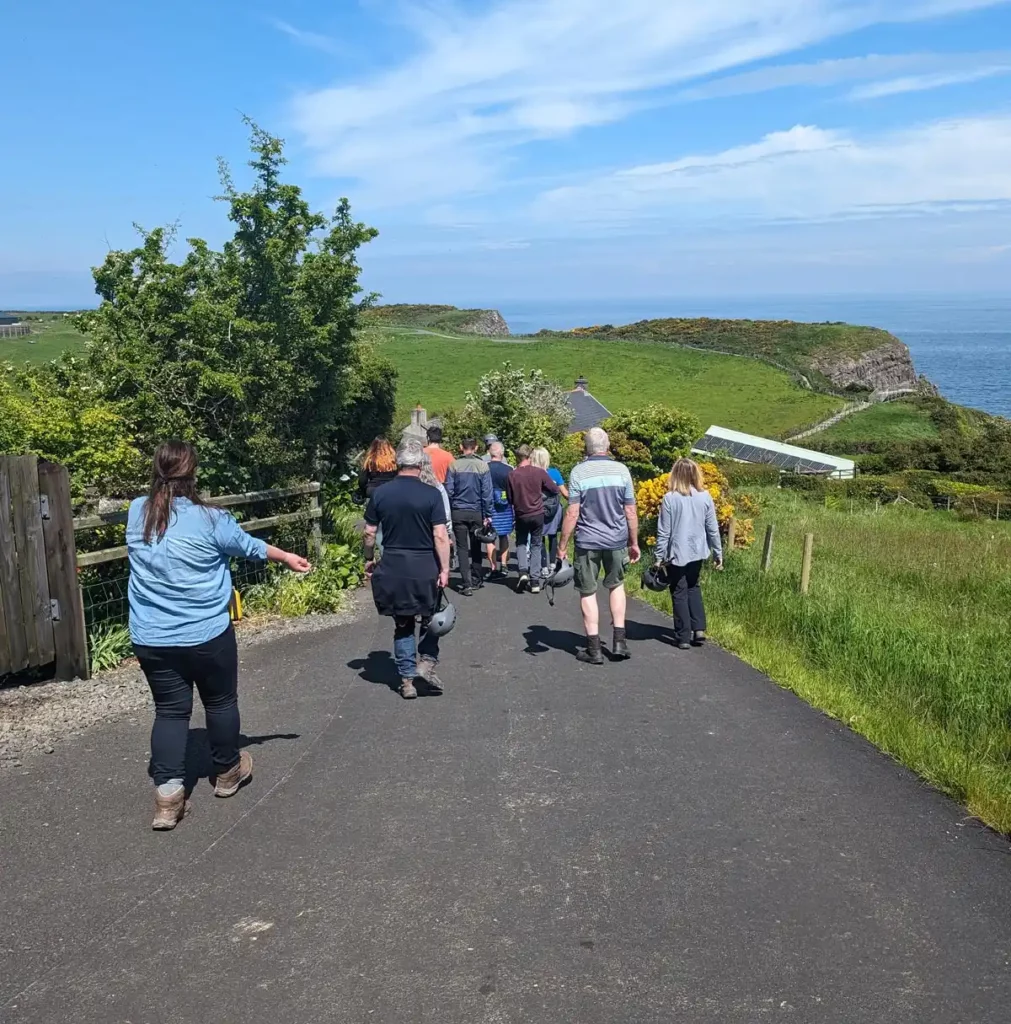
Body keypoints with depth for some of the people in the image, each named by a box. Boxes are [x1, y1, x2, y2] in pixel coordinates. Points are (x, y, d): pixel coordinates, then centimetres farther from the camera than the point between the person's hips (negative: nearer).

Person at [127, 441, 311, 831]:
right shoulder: (209, 520, -14)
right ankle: (227, 771, 35)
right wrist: (288, 558, 21)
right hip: (206, 635, -3)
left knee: (170, 710, 11)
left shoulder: (136, 512, -2)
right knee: (220, 703, 17)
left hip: (151, 639, 3)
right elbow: (249, 546, 3)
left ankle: (167, 793, 1)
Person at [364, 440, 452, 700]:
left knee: (403, 625, 13)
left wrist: (369, 559, 18)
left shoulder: (380, 494, -1)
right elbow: (440, 536, -13)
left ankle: (407, 680, 15)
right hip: (424, 567, -2)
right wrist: (444, 568, -8)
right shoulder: (431, 494, -10)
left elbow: (369, 533, 4)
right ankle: (426, 661, 5)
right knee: (431, 618, 20)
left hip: (392, 568, 3)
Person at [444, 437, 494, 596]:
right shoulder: (483, 466, -4)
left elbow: (448, 491, -5)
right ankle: (477, 579, 26)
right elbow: (487, 493, -4)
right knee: (476, 547, 17)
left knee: (462, 548, 3)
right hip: (476, 512, 1)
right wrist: (488, 515, 1)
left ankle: (467, 584, -4)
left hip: (458, 512, -1)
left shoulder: (454, 465, -4)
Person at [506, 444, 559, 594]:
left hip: (521, 515, 0)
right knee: (536, 545, 11)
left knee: (521, 543, 19)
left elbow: (510, 499, -1)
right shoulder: (539, 472, -10)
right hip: (538, 514, 0)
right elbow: (554, 490, -2)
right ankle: (535, 581, 7)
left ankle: (523, 572, -4)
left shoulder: (512, 475, -11)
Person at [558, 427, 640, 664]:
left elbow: (572, 513, -10)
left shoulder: (579, 472, -8)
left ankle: (594, 649, 10)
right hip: (617, 540, 2)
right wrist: (634, 542, 12)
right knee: (616, 586, 21)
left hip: (587, 541, -2)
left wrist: (562, 546, -3)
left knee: (588, 593, 8)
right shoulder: (621, 470, -2)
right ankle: (619, 641, 16)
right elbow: (630, 511, 1)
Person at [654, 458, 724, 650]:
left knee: (680, 593, 8)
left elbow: (663, 531, -10)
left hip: (677, 554, -3)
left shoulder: (670, 498, -13)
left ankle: (683, 637, 9)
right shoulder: (705, 497, -4)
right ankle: (698, 629, 12)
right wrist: (718, 553, 10)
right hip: (697, 552, 3)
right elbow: (713, 529, 1)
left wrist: (659, 556, -2)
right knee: (693, 587, 23)